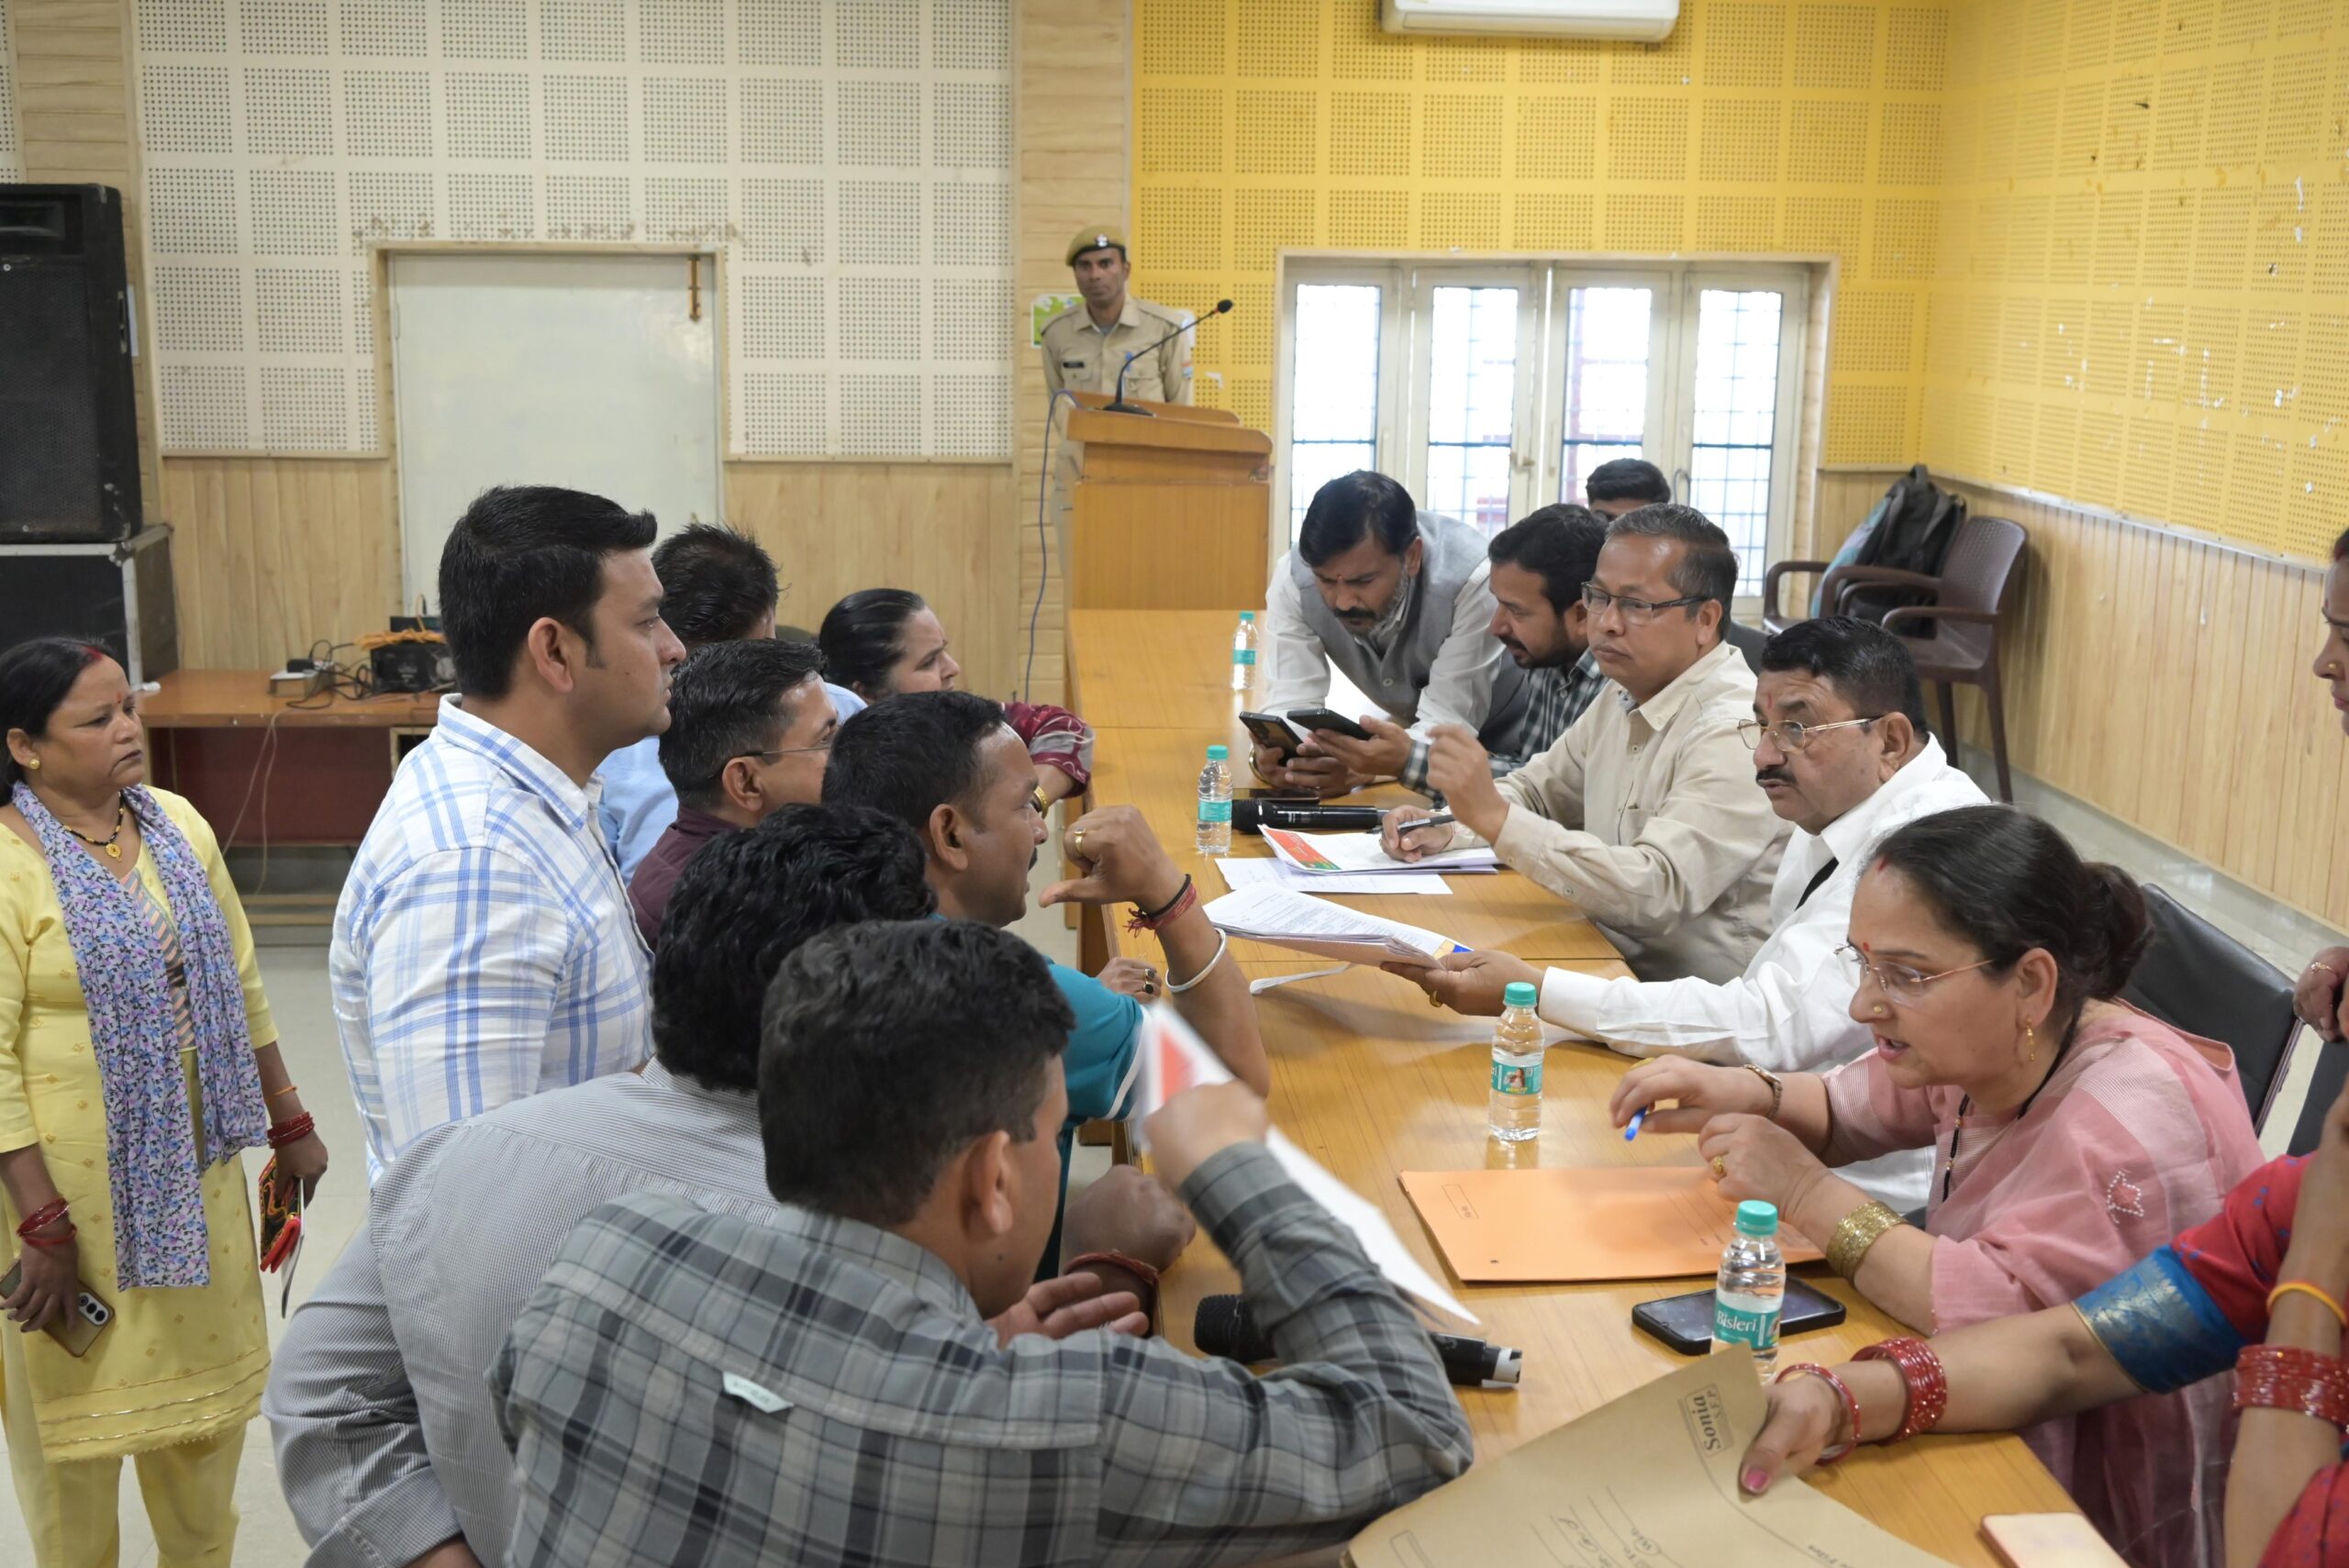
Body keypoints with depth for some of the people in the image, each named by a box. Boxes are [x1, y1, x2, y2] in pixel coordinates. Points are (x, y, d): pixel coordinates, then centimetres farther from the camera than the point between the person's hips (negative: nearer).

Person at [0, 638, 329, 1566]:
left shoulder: (176, 826, 2)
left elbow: (239, 986, 11)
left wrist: (288, 1123, 12)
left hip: (191, 1165, 6)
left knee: (205, 1374, 18)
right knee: (76, 1396, 10)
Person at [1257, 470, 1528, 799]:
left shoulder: (1472, 579, -31)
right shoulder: (1294, 577, -21)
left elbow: (1448, 723, -30)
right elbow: (1292, 702, -20)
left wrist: (1359, 769, -47)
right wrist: (1268, 755, -42)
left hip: (1502, 740, -4)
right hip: (1404, 733, 4)